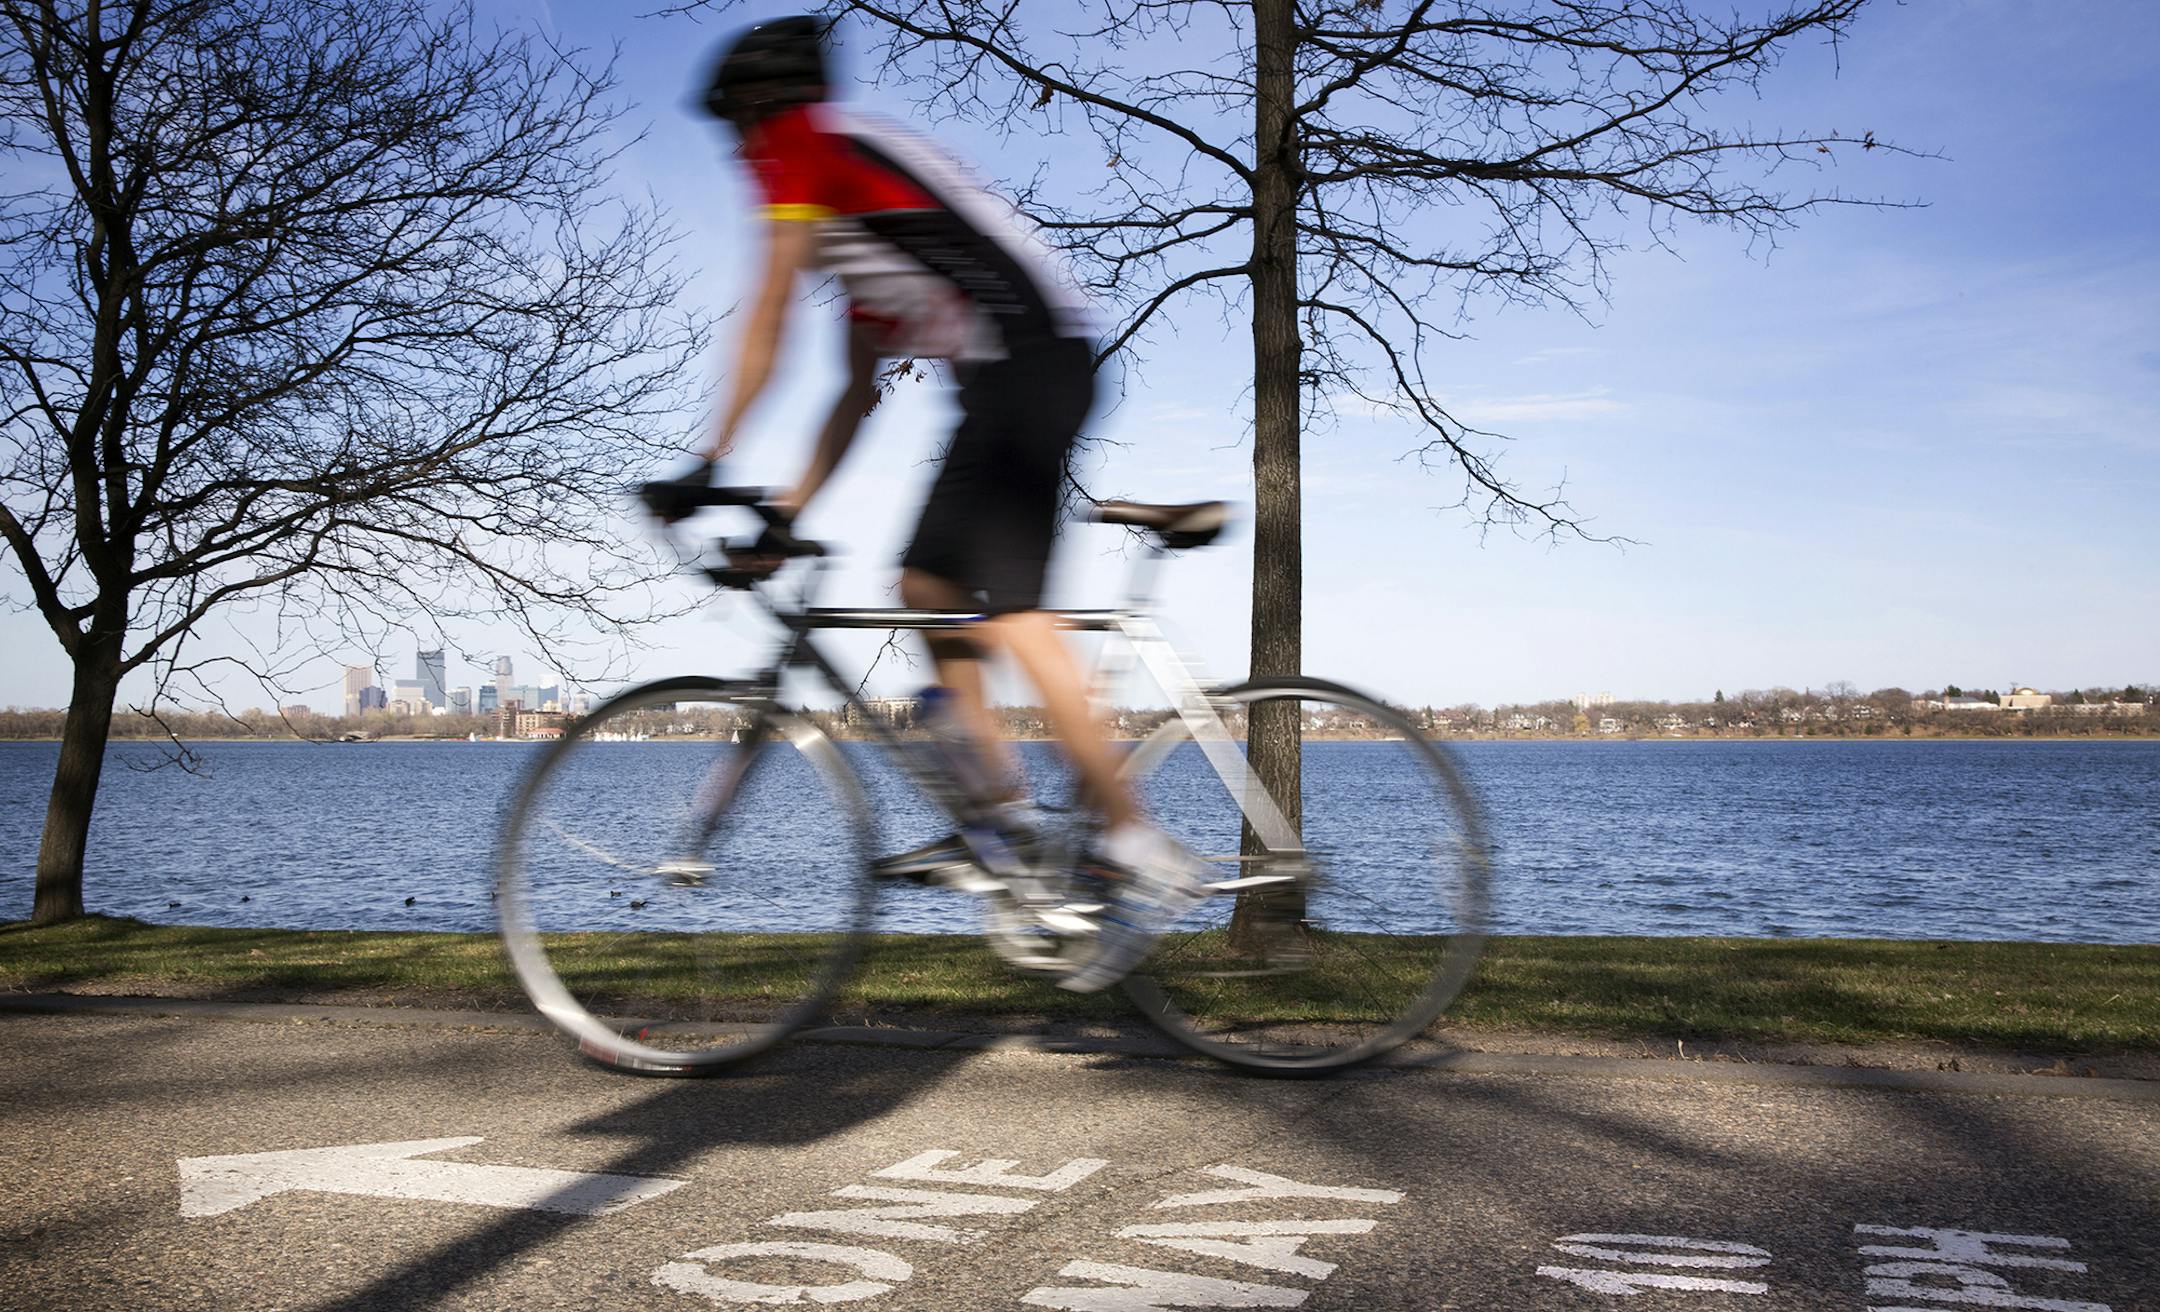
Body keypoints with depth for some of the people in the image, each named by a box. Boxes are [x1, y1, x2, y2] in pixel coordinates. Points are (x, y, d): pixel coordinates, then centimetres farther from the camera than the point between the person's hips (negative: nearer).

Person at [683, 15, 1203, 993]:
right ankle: (1000, 809, 15)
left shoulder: (804, 145, 3)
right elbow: (858, 392, 30)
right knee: (926, 585, 13)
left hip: (1024, 359, -10)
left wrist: (709, 464, 3)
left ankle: (1142, 853, -16)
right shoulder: (853, 211, 30)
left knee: (1010, 612, -16)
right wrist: (788, 510, 28)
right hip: (1039, 371, 10)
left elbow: (767, 322, -2)